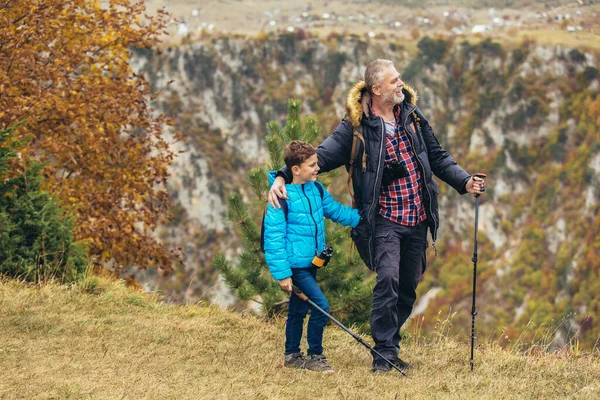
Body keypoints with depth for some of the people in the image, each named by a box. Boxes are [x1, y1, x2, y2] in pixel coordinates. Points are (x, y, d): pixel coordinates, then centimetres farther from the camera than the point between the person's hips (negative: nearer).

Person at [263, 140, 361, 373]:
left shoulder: (316, 190, 5)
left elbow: (335, 210, 24)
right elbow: (274, 238, -18)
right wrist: (282, 273, -20)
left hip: (311, 263, 8)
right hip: (295, 264, -8)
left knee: (298, 310, 18)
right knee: (321, 306, -14)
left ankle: (292, 355, 30)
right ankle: (315, 356, -1)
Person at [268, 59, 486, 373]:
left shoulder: (412, 115, 9)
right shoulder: (357, 126, -6)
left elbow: (437, 157, 19)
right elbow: (322, 156, -9)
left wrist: (464, 181, 7)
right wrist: (283, 177, -22)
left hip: (417, 219, 5)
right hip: (385, 219, -5)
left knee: (408, 287, 9)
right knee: (388, 280, -20)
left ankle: (390, 347, 21)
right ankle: (383, 354, -13)